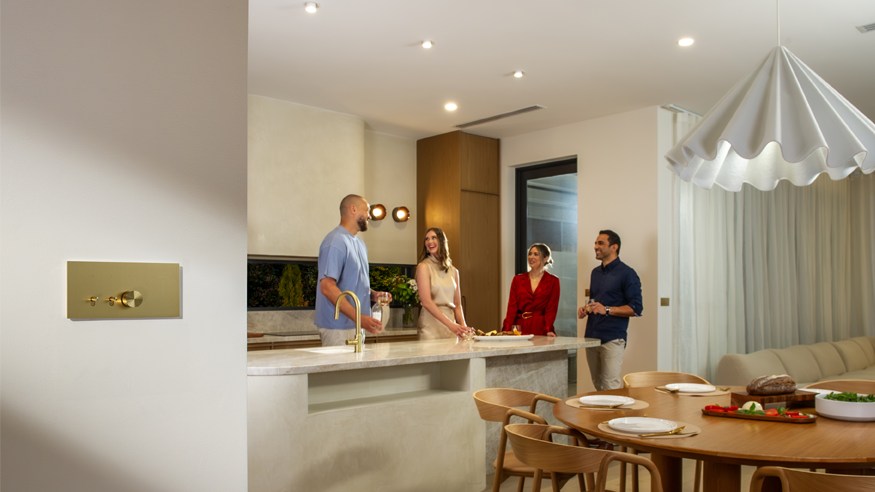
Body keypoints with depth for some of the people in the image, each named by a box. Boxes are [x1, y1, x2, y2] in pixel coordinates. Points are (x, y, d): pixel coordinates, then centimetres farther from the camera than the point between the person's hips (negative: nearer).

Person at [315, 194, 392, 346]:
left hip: (357, 326, 9)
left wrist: (373, 295, 4)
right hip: (338, 328, -9)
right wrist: (359, 317, -27)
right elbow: (327, 287, -22)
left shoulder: (360, 244, 17)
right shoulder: (336, 242, -14)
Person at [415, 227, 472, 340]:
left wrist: (463, 327, -5)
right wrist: (450, 324, -21)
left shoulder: (453, 271, 12)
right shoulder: (424, 267, -4)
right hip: (431, 328, -4)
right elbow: (426, 302, -14)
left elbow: (457, 304, 12)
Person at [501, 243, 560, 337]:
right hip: (520, 330, 2)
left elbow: (551, 309, -1)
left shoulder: (553, 281, 6)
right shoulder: (517, 280, 11)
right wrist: (506, 329, -10)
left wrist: (548, 330, -17)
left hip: (540, 330, -2)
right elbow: (512, 307, 4)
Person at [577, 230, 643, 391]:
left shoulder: (626, 273, -5)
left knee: (611, 387, -10)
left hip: (612, 339, -7)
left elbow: (636, 308, -10)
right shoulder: (596, 272, 18)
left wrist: (606, 310, -20)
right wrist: (586, 309, 8)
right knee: (598, 386, 10)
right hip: (591, 337, 7)